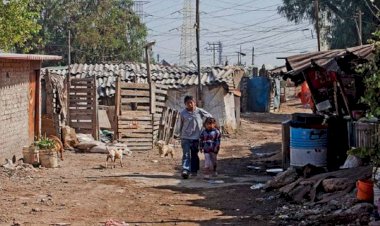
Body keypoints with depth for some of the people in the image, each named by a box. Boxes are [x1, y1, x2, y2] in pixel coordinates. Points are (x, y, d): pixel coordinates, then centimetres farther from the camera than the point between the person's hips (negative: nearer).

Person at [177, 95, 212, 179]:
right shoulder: (182, 113, -1)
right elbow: (181, 126, 10)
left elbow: (210, 117, 10)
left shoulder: (199, 111, -3)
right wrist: (180, 136, 13)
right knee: (186, 155, -12)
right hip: (186, 138, -1)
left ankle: (194, 170, 23)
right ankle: (185, 171, -21)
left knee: (194, 155, 11)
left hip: (196, 137, 1)